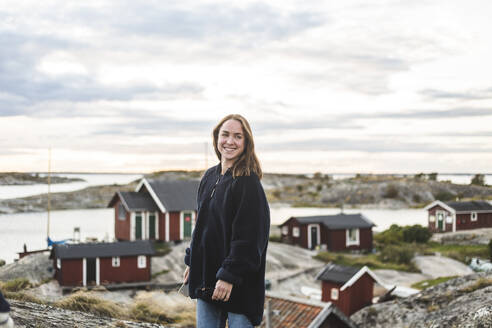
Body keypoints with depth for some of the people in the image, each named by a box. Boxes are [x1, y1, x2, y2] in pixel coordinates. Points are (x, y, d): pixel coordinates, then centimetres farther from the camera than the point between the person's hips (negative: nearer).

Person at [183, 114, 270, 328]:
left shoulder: (249, 182, -13)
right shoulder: (210, 177, 11)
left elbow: (248, 236, -18)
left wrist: (230, 276, -20)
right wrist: (191, 262, 17)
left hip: (239, 285, -7)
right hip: (205, 278, 7)